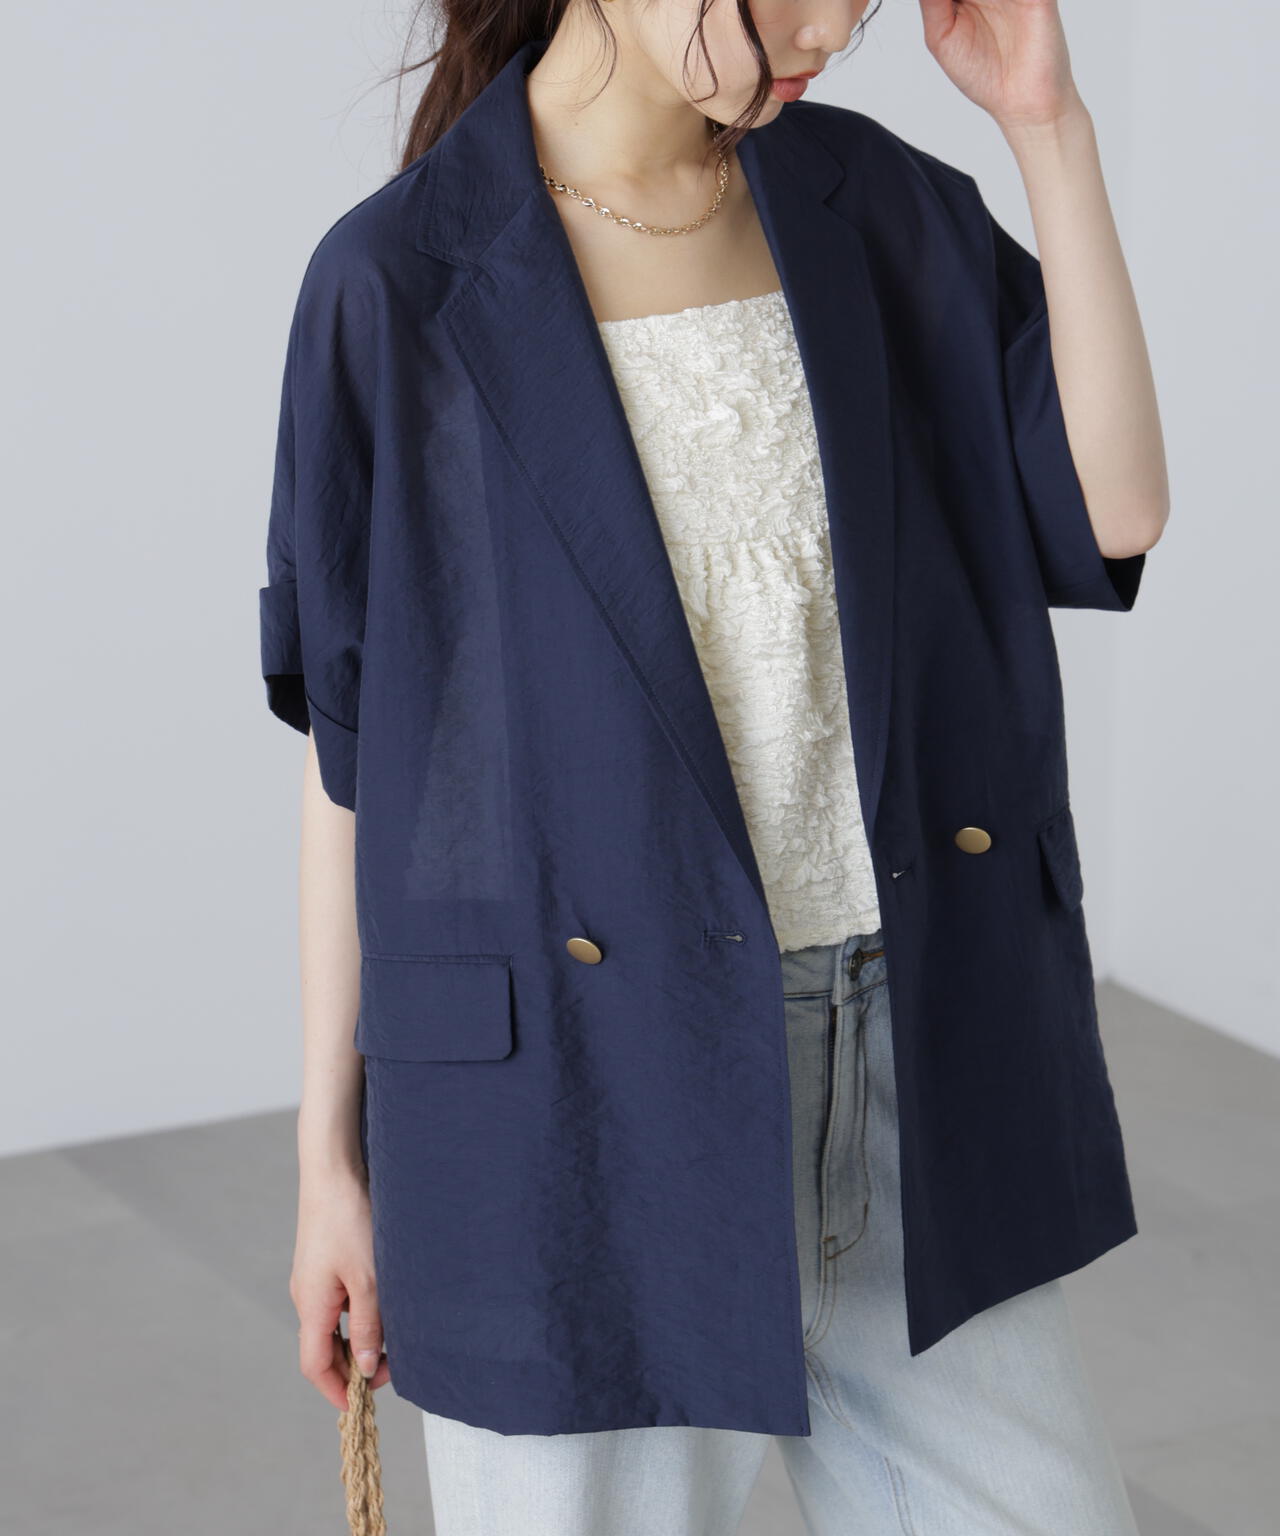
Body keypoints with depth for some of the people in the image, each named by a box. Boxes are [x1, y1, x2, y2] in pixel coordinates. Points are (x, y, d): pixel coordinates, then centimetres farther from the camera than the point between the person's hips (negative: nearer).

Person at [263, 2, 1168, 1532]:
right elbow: (353, 737, -3)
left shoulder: (876, 203, 5)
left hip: (900, 1052, 4)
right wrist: (327, 1150, 0)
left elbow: (1111, 514, -3)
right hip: (590, 1088, -4)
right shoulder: (403, 283, -8)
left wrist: (1051, 129, -8)